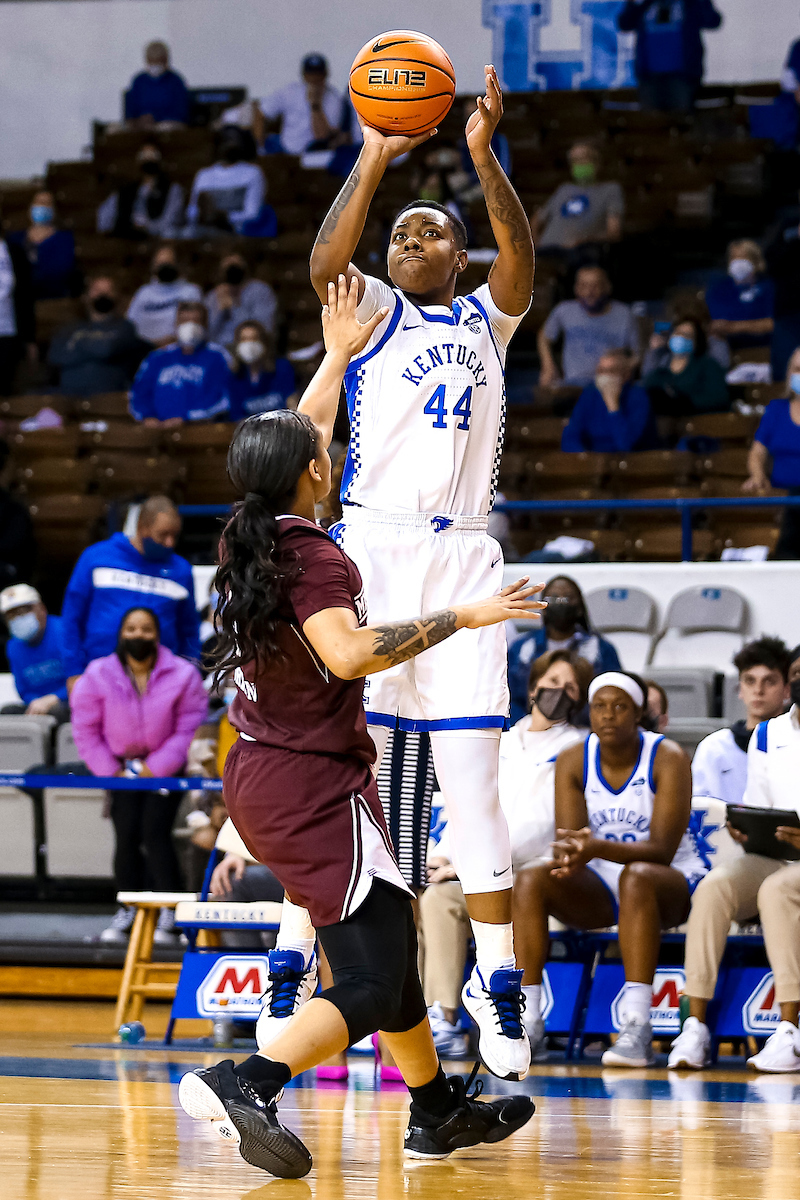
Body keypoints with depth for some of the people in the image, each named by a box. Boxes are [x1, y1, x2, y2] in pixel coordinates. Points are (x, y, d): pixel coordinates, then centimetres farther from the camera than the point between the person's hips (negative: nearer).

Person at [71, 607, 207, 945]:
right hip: (122, 766, 2)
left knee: (154, 830, -18)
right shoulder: (98, 676, -5)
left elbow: (189, 729, -7)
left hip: (166, 768, -2)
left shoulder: (182, 675, -9)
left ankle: (171, 915, -13)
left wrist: (154, 769, -12)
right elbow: (86, 730, 0)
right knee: (126, 832, -14)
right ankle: (128, 909, -2)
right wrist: (111, 772, -6)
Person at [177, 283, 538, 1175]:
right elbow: (347, 652, -33)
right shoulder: (312, 555, -16)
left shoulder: (251, 540, 8)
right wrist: (460, 618, -27)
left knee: (387, 943, 21)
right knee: (372, 986, -13)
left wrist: (339, 353, 36)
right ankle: (244, 1083, -31)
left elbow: (297, 437, 26)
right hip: (313, 785, -10)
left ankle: (438, 1111, 31)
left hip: (259, 773, 10)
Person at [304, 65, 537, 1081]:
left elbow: (521, 260, -4)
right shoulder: (372, 310, 12)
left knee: (472, 782, 0)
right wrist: (374, 160, -22)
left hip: (462, 558, 2)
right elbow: (326, 260, -10)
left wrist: (484, 157, -18)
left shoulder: (485, 320, 17)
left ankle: (495, 980, 5)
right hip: (372, 546, -2)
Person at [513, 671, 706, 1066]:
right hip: (598, 890, 4)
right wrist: (570, 857, -36)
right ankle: (526, 1023, -27)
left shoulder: (667, 759, -15)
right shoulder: (572, 762, -2)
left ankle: (637, 1029, -45)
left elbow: (662, 850, -23)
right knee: (528, 881, -23)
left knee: (637, 876, -39)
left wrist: (599, 848, -40)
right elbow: (569, 840, -10)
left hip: (671, 887, -4)